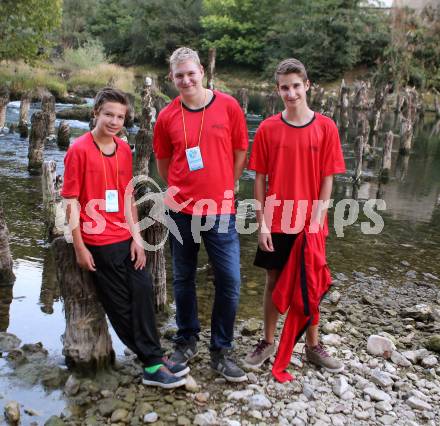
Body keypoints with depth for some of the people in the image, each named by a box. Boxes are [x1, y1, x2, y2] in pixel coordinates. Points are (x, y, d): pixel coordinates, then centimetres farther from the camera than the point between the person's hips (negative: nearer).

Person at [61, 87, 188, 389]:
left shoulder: (124, 150, 7)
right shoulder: (79, 150, -10)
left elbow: (128, 197, 10)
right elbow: (72, 202, -9)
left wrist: (137, 237, 3)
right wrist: (80, 248, -10)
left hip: (126, 239, 6)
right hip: (99, 243, -5)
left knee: (143, 292, 4)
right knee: (121, 306, 4)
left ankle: (153, 362, 17)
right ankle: (154, 362, 14)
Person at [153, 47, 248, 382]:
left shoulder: (228, 106, -1)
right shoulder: (167, 116, 2)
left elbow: (240, 152, 5)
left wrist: (225, 189, 5)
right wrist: (176, 190, 10)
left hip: (220, 210, -1)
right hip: (182, 210, 2)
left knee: (229, 282, -2)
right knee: (184, 279, 12)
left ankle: (221, 351, 16)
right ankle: (187, 341, 31)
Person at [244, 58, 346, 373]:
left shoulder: (326, 128, -4)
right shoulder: (268, 129, -3)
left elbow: (327, 180, -3)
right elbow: (260, 179, -1)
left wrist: (316, 221, -9)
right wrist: (262, 223, -6)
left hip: (311, 225, 0)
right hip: (276, 224, 0)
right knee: (274, 281, 12)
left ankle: (313, 345, 29)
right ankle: (268, 342, 28)